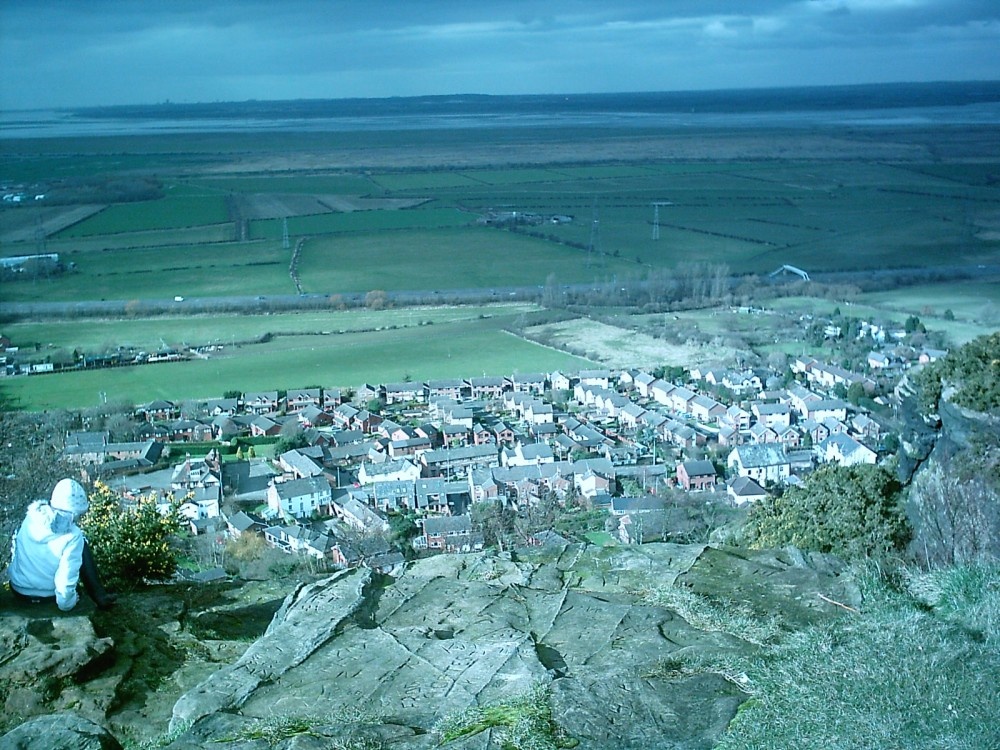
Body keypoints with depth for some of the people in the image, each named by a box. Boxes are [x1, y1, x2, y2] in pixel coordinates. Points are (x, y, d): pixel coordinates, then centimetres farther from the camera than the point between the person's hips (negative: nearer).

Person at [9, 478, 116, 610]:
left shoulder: (32, 516, -10)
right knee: (83, 547, 9)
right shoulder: (72, 536, -24)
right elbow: (67, 577, -26)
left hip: (18, 590, 4)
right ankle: (99, 597, 11)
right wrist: (66, 603, -10)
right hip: (48, 595, -4)